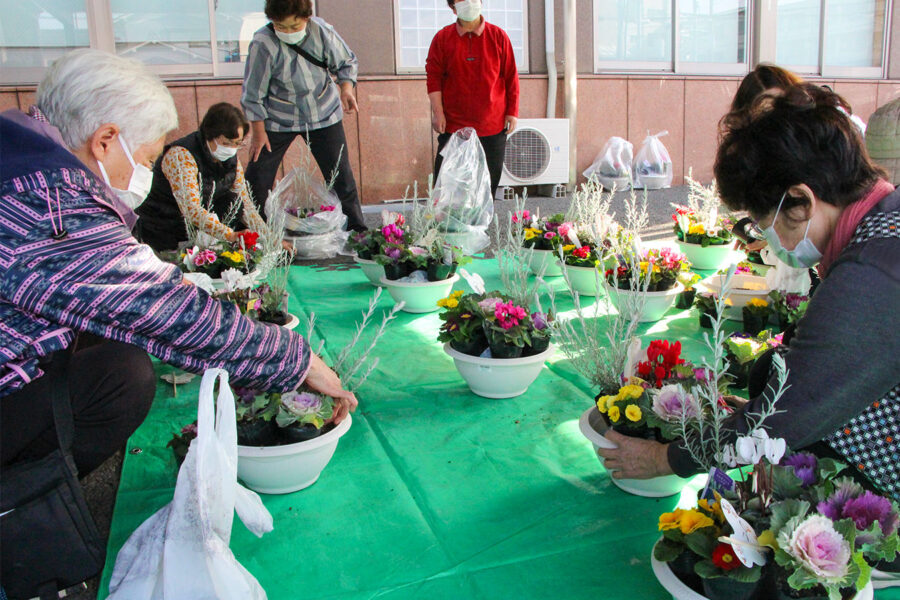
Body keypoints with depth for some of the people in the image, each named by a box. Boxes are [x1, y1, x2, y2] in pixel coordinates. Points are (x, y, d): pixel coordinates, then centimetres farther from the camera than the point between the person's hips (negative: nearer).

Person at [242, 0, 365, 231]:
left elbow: (347, 62, 3)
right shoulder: (263, 44, -21)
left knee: (341, 175, 4)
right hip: (278, 119, -2)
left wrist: (346, 87, -15)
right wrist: (258, 131, -9)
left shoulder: (322, 31, -14)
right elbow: (253, 93, -11)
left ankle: (357, 230, 20)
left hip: (324, 114, 2)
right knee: (257, 178, 0)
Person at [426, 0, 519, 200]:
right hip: (453, 125, -1)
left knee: (489, 183, 8)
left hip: (493, 126, 1)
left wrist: (513, 112, 1)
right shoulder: (442, 39, 2)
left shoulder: (498, 36, 3)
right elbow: (434, 78, 1)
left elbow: (511, 77, 5)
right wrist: (437, 113, -7)